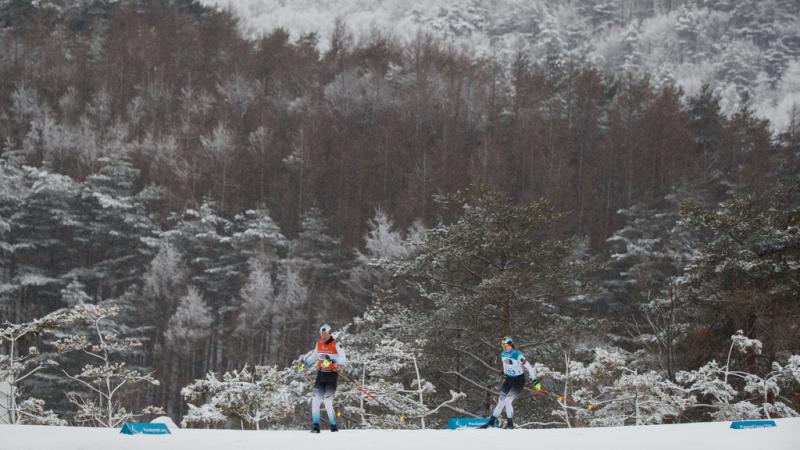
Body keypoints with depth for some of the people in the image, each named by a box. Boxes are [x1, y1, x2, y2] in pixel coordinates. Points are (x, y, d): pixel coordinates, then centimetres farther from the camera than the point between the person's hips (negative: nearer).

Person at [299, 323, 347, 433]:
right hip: (321, 374, 5)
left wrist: (332, 359, -30)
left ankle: (333, 425, 0)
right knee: (315, 399, -4)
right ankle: (315, 426, 2)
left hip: (332, 374, -5)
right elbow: (314, 356, 24)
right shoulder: (319, 344, 10)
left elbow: (343, 359, -14)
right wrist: (306, 364, 8)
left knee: (327, 401, -13)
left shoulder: (336, 345, -8)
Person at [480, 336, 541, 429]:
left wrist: (535, 381, -21)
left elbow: (528, 367, -20)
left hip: (518, 381, -6)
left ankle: (510, 424, -5)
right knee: (501, 400, 10)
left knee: (508, 400, -18)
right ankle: (492, 421, 22)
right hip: (508, 379, 6)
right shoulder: (503, 354, -1)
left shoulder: (518, 355, -23)